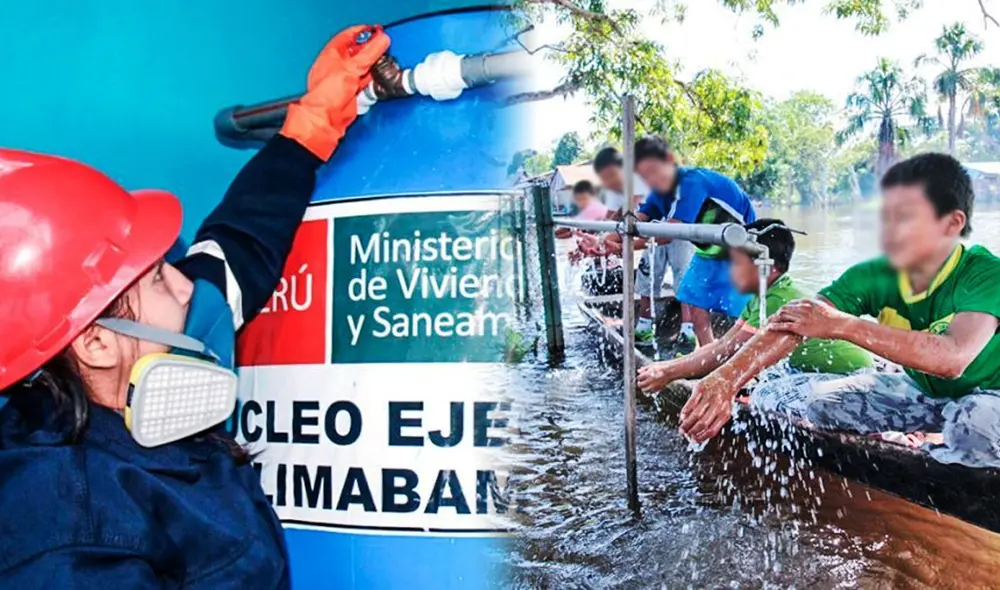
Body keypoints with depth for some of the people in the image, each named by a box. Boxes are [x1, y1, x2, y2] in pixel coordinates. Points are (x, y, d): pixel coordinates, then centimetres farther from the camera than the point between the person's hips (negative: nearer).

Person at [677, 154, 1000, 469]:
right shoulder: (874, 277, -18)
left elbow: (953, 357, -46)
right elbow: (790, 324, -30)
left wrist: (842, 325, -42)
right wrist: (728, 378, -47)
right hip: (921, 391, 5)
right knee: (776, 396, -6)